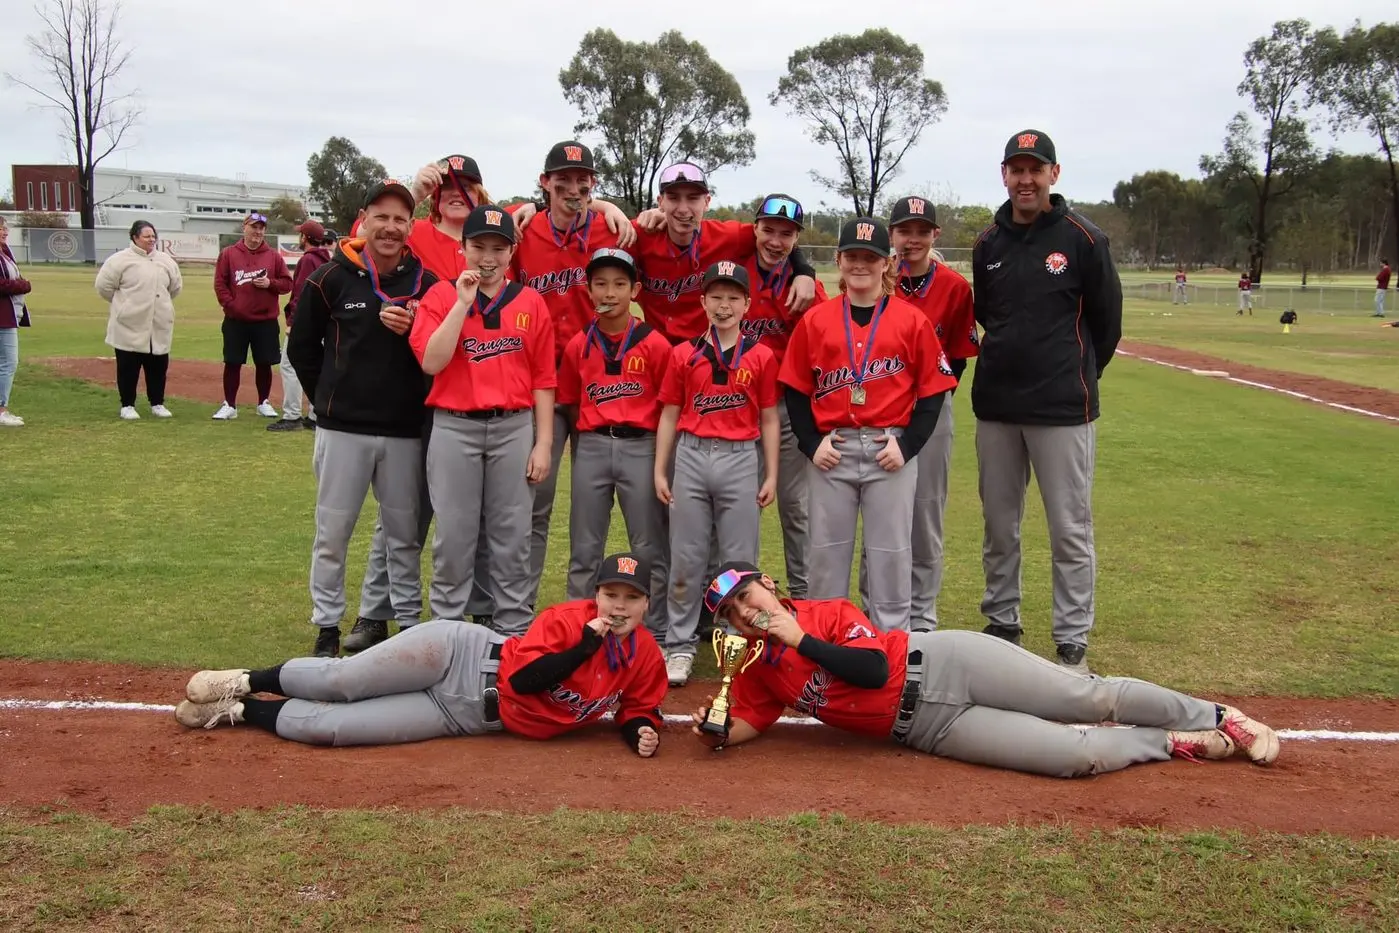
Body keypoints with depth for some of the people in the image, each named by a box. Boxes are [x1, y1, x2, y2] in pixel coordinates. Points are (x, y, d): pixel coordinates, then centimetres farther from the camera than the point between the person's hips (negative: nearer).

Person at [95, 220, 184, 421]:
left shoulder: (165, 260, 8)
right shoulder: (120, 259, -6)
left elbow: (176, 286, 19)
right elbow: (104, 285, -5)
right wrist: (123, 303, 3)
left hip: (159, 326, 4)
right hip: (130, 325, -4)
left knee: (159, 366, 9)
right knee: (128, 367, 3)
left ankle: (157, 403, 22)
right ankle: (127, 406, 13)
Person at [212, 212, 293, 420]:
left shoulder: (273, 256, 5)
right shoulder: (229, 254, 2)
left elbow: (287, 283, 5)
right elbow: (220, 283, 0)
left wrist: (270, 283, -12)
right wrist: (230, 305, -10)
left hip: (266, 321, 1)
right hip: (236, 321, -1)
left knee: (264, 363, 8)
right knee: (232, 363, 2)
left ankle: (263, 403, 22)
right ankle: (229, 405, 11)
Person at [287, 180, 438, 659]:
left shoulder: (427, 282, -1)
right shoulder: (331, 278, -2)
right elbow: (301, 347, 8)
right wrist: (330, 399, 8)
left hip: (405, 430, 1)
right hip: (342, 428, 0)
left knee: (405, 534, 10)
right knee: (332, 532, 7)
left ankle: (410, 622, 22)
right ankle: (327, 626, 20)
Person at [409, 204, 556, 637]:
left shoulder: (531, 302, 5)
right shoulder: (441, 295, 3)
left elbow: (543, 379, 4)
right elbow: (431, 362, -12)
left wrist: (543, 442, -1)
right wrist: (463, 303, -14)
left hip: (515, 428, 1)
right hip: (454, 428, -1)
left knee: (512, 537, 7)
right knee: (453, 536, 5)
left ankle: (513, 631, 18)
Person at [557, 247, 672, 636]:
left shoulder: (654, 344, -3)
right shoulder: (578, 346, 4)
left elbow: (667, 404, 0)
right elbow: (569, 404, 11)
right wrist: (587, 442, 4)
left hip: (641, 447, -2)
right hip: (591, 448, 3)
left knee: (650, 548, 5)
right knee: (584, 550, 11)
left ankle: (656, 633, 15)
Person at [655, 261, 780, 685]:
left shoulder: (761, 356, 4)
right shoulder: (683, 354, 6)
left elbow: (769, 420, 6)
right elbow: (669, 415, 9)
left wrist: (771, 474, 2)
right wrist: (659, 471, 4)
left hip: (742, 459, -1)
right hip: (691, 457, 1)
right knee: (686, 558, 5)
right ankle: (680, 646, 14)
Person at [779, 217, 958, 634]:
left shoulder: (912, 320, 1)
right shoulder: (815, 320, 5)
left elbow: (932, 390, 1)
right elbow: (795, 389, 7)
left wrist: (907, 445, -8)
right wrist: (811, 443, -4)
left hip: (891, 451, -1)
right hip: (831, 449, 2)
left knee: (891, 552, 5)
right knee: (827, 552, 10)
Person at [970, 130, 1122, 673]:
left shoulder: (1082, 239, -4)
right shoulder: (988, 243, 8)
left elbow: (1107, 321, 3)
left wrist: (1078, 377, 10)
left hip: (1062, 409, -4)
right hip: (994, 406, 5)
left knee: (1070, 531, 1)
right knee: (998, 526, 13)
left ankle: (1072, 642, 9)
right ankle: (1001, 624, 27)